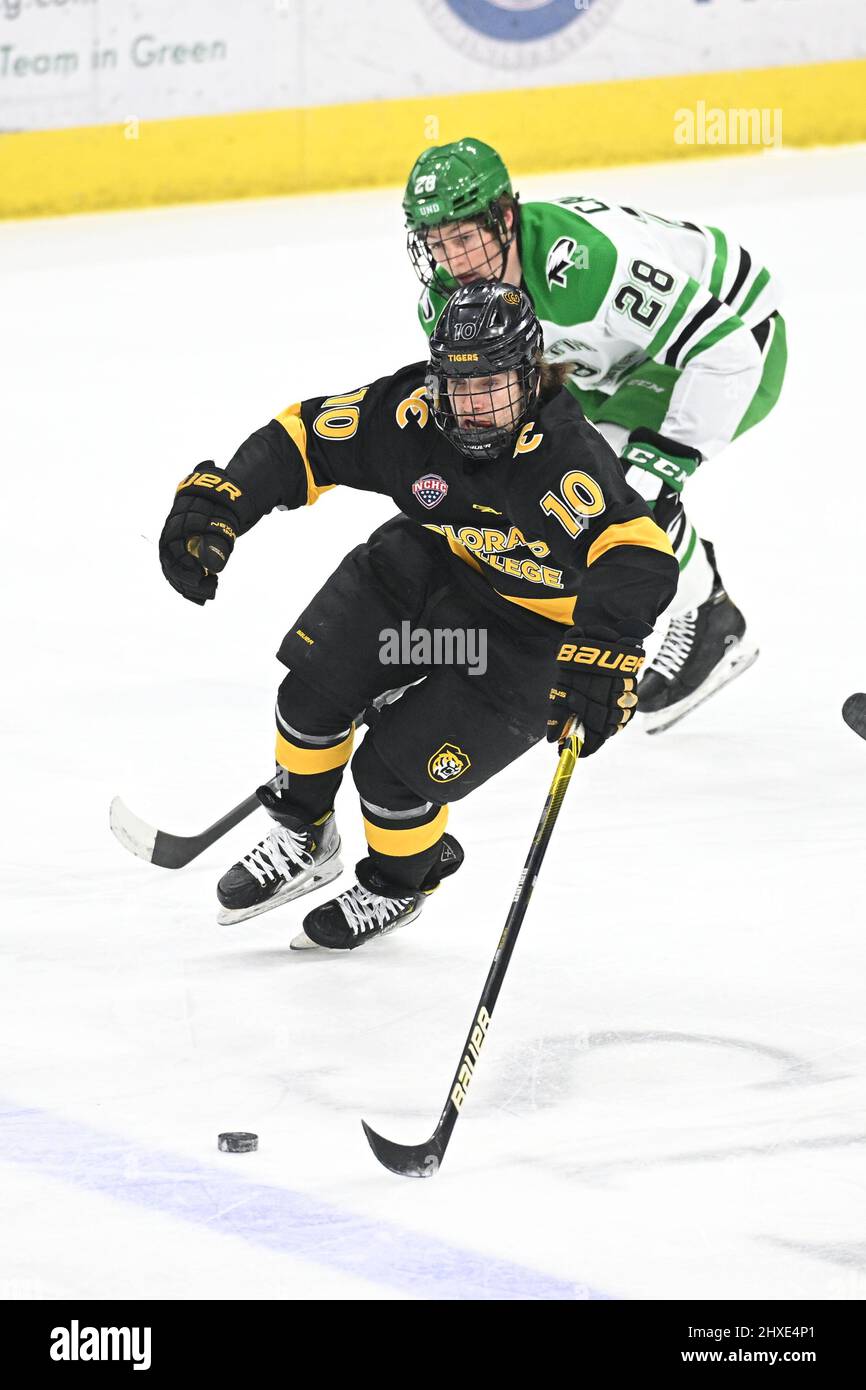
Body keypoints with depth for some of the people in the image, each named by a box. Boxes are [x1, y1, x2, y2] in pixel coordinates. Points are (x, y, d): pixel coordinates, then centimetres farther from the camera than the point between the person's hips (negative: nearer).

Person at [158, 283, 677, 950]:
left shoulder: (566, 458, -36)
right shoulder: (412, 411, -20)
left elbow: (640, 557, -48)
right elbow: (301, 439, -9)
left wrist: (603, 652, -63)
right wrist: (213, 507, -21)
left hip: (528, 635, -5)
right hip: (432, 567, 5)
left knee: (394, 772, -9)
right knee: (316, 688, -6)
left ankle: (398, 886, 26)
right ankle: (304, 842, 23)